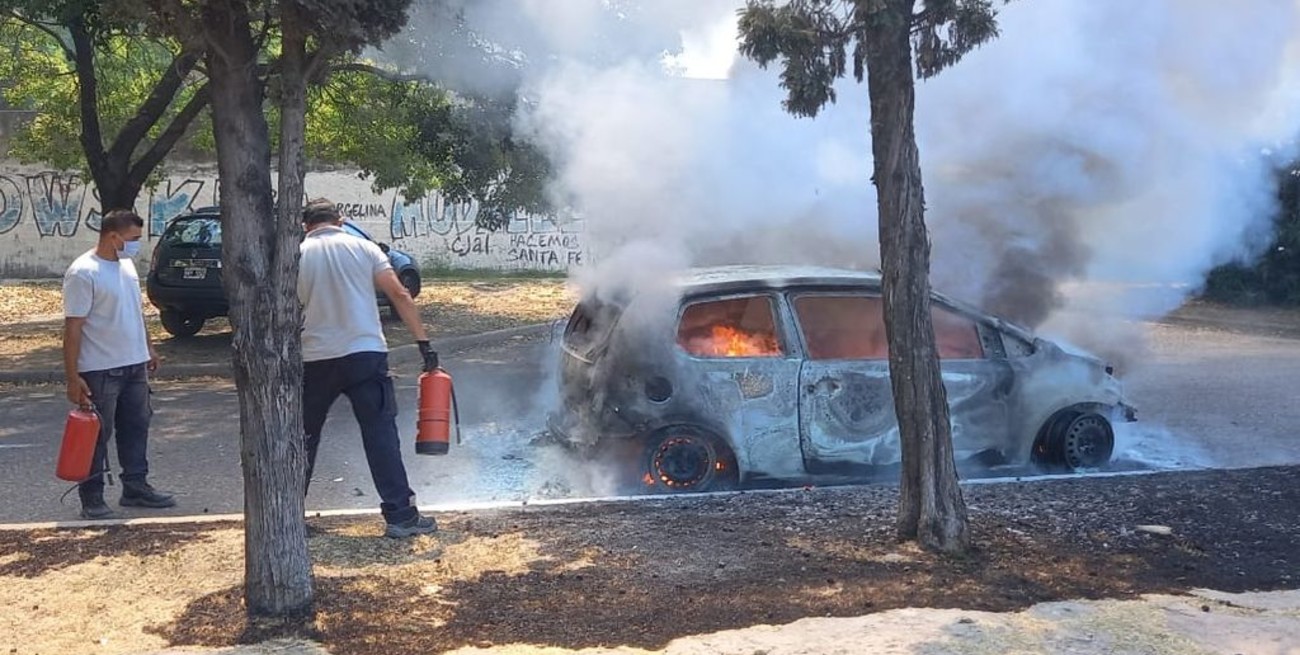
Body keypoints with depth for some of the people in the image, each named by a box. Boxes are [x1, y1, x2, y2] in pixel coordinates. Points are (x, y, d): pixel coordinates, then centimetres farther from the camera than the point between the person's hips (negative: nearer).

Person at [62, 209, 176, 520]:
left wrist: (148, 348, 21)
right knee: (97, 436, 1)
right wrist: (73, 377, -20)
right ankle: (91, 500, 10)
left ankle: (136, 487, 27)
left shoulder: (127, 264, 8)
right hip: (100, 370, -8)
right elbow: (72, 328, -19)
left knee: (136, 427, 15)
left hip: (135, 365, 8)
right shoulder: (83, 273, -18)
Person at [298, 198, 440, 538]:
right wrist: (424, 343, -4)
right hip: (365, 354, -1)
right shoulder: (363, 248, 4)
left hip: (315, 360, 1)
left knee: (304, 436, 17)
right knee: (381, 435, 1)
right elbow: (400, 296, -4)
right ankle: (401, 516, -2)